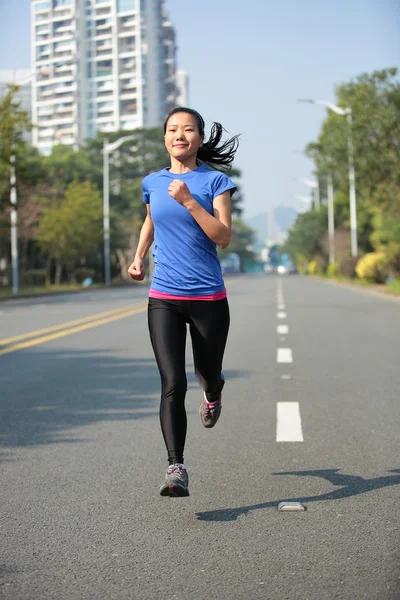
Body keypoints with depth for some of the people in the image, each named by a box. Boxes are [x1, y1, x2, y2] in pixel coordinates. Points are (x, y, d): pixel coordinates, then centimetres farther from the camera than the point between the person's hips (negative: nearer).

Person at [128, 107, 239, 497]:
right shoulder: (152, 183, 8)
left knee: (208, 373, 16)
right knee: (172, 384, -11)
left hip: (208, 297, -1)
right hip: (164, 299, 1)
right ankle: (176, 468, -10)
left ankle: (213, 393, 54)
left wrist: (189, 201, -20)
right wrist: (138, 258, 15)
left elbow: (223, 237, -12)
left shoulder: (215, 181, -2)